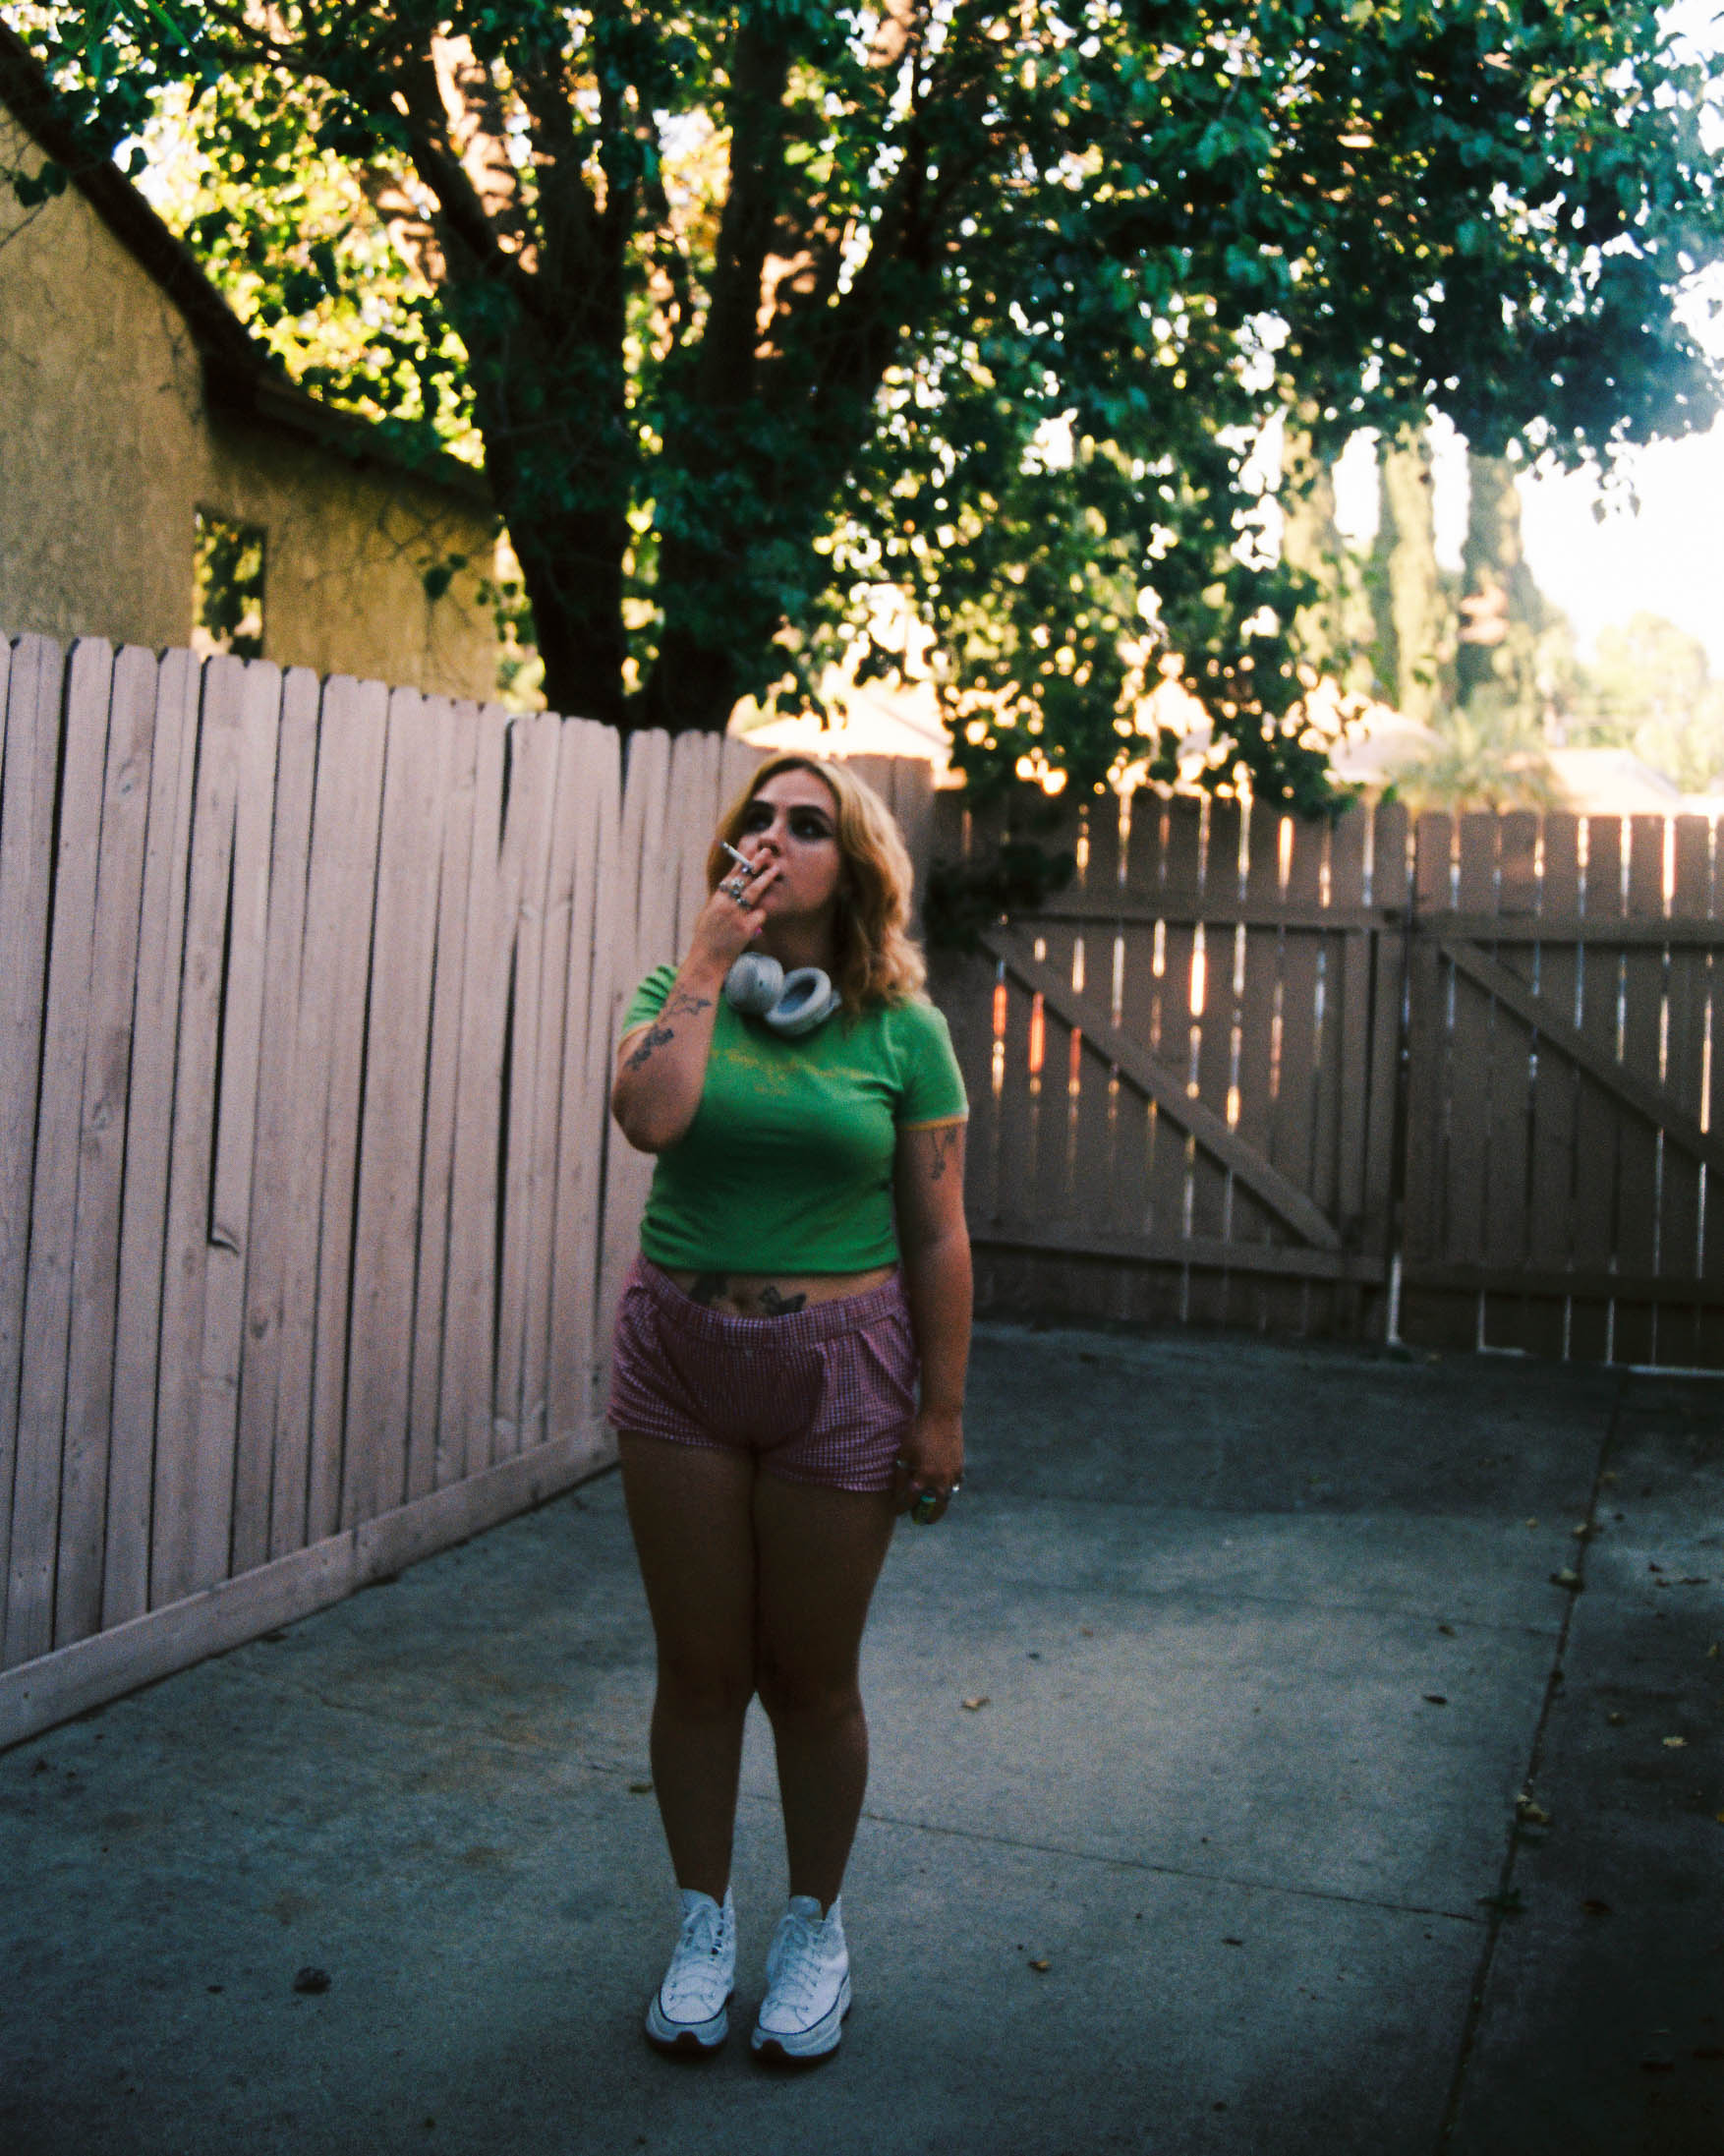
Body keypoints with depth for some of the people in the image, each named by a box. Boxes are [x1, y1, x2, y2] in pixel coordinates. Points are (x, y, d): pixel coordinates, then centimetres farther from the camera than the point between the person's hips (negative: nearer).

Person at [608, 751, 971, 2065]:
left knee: (811, 1676, 11)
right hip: (680, 1360, 2)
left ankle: (816, 1929, 33)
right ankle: (703, 1922, 33)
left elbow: (938, 1236, -3)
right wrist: (712, 957, -15)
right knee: (699, 1668, 12)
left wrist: (943, 1409, -4)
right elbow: (648, 1116, -21)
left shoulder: (903, 1030, -4)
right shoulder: (684, 993, 1)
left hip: (837, 1370, -1)